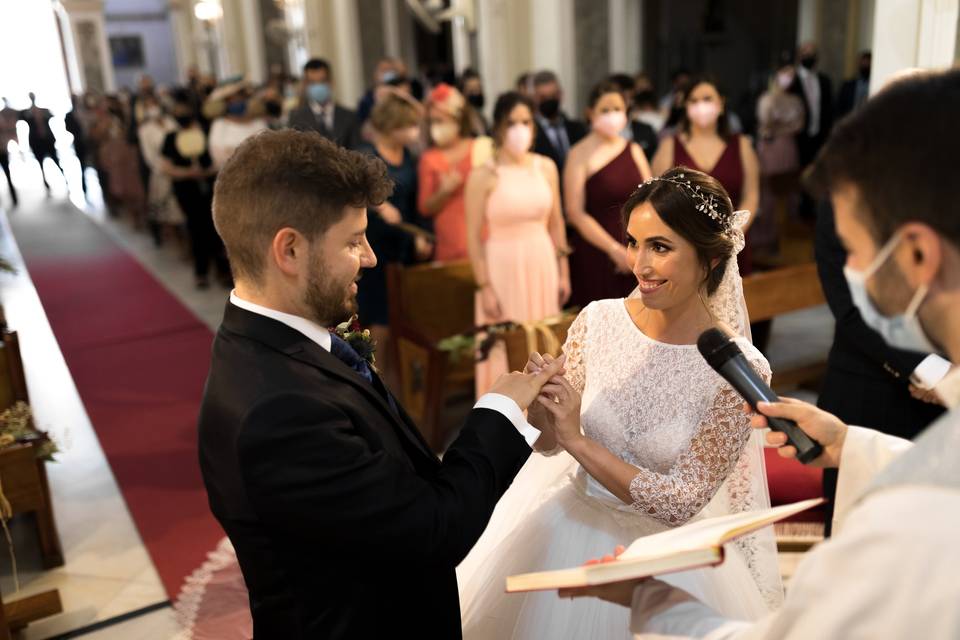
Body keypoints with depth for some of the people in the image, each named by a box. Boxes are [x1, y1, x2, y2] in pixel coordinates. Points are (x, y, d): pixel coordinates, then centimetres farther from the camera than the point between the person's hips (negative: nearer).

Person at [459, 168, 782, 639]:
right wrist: (539, 407, -24)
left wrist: (578, 442, -27)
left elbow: (681, 504, -19)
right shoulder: (598, 321, -12)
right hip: (566, 529, 3)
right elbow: (548, 440, -2)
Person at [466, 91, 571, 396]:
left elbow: (556, 223, 10)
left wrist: (563, 271, 10)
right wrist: (484, 287, -12)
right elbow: (474, 237, -10)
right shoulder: (483, 175, -10)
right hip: (503, 266, -4)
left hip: (542, 263, 4)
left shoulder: (546, 167, 4)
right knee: (506, 348, 3)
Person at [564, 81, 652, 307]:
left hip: (635, 255, 5)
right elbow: (575, 213, -10)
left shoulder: (634, 150, 11)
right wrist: (614, 249, -13)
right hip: (595, 256, -4)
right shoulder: (580, 154, -5)